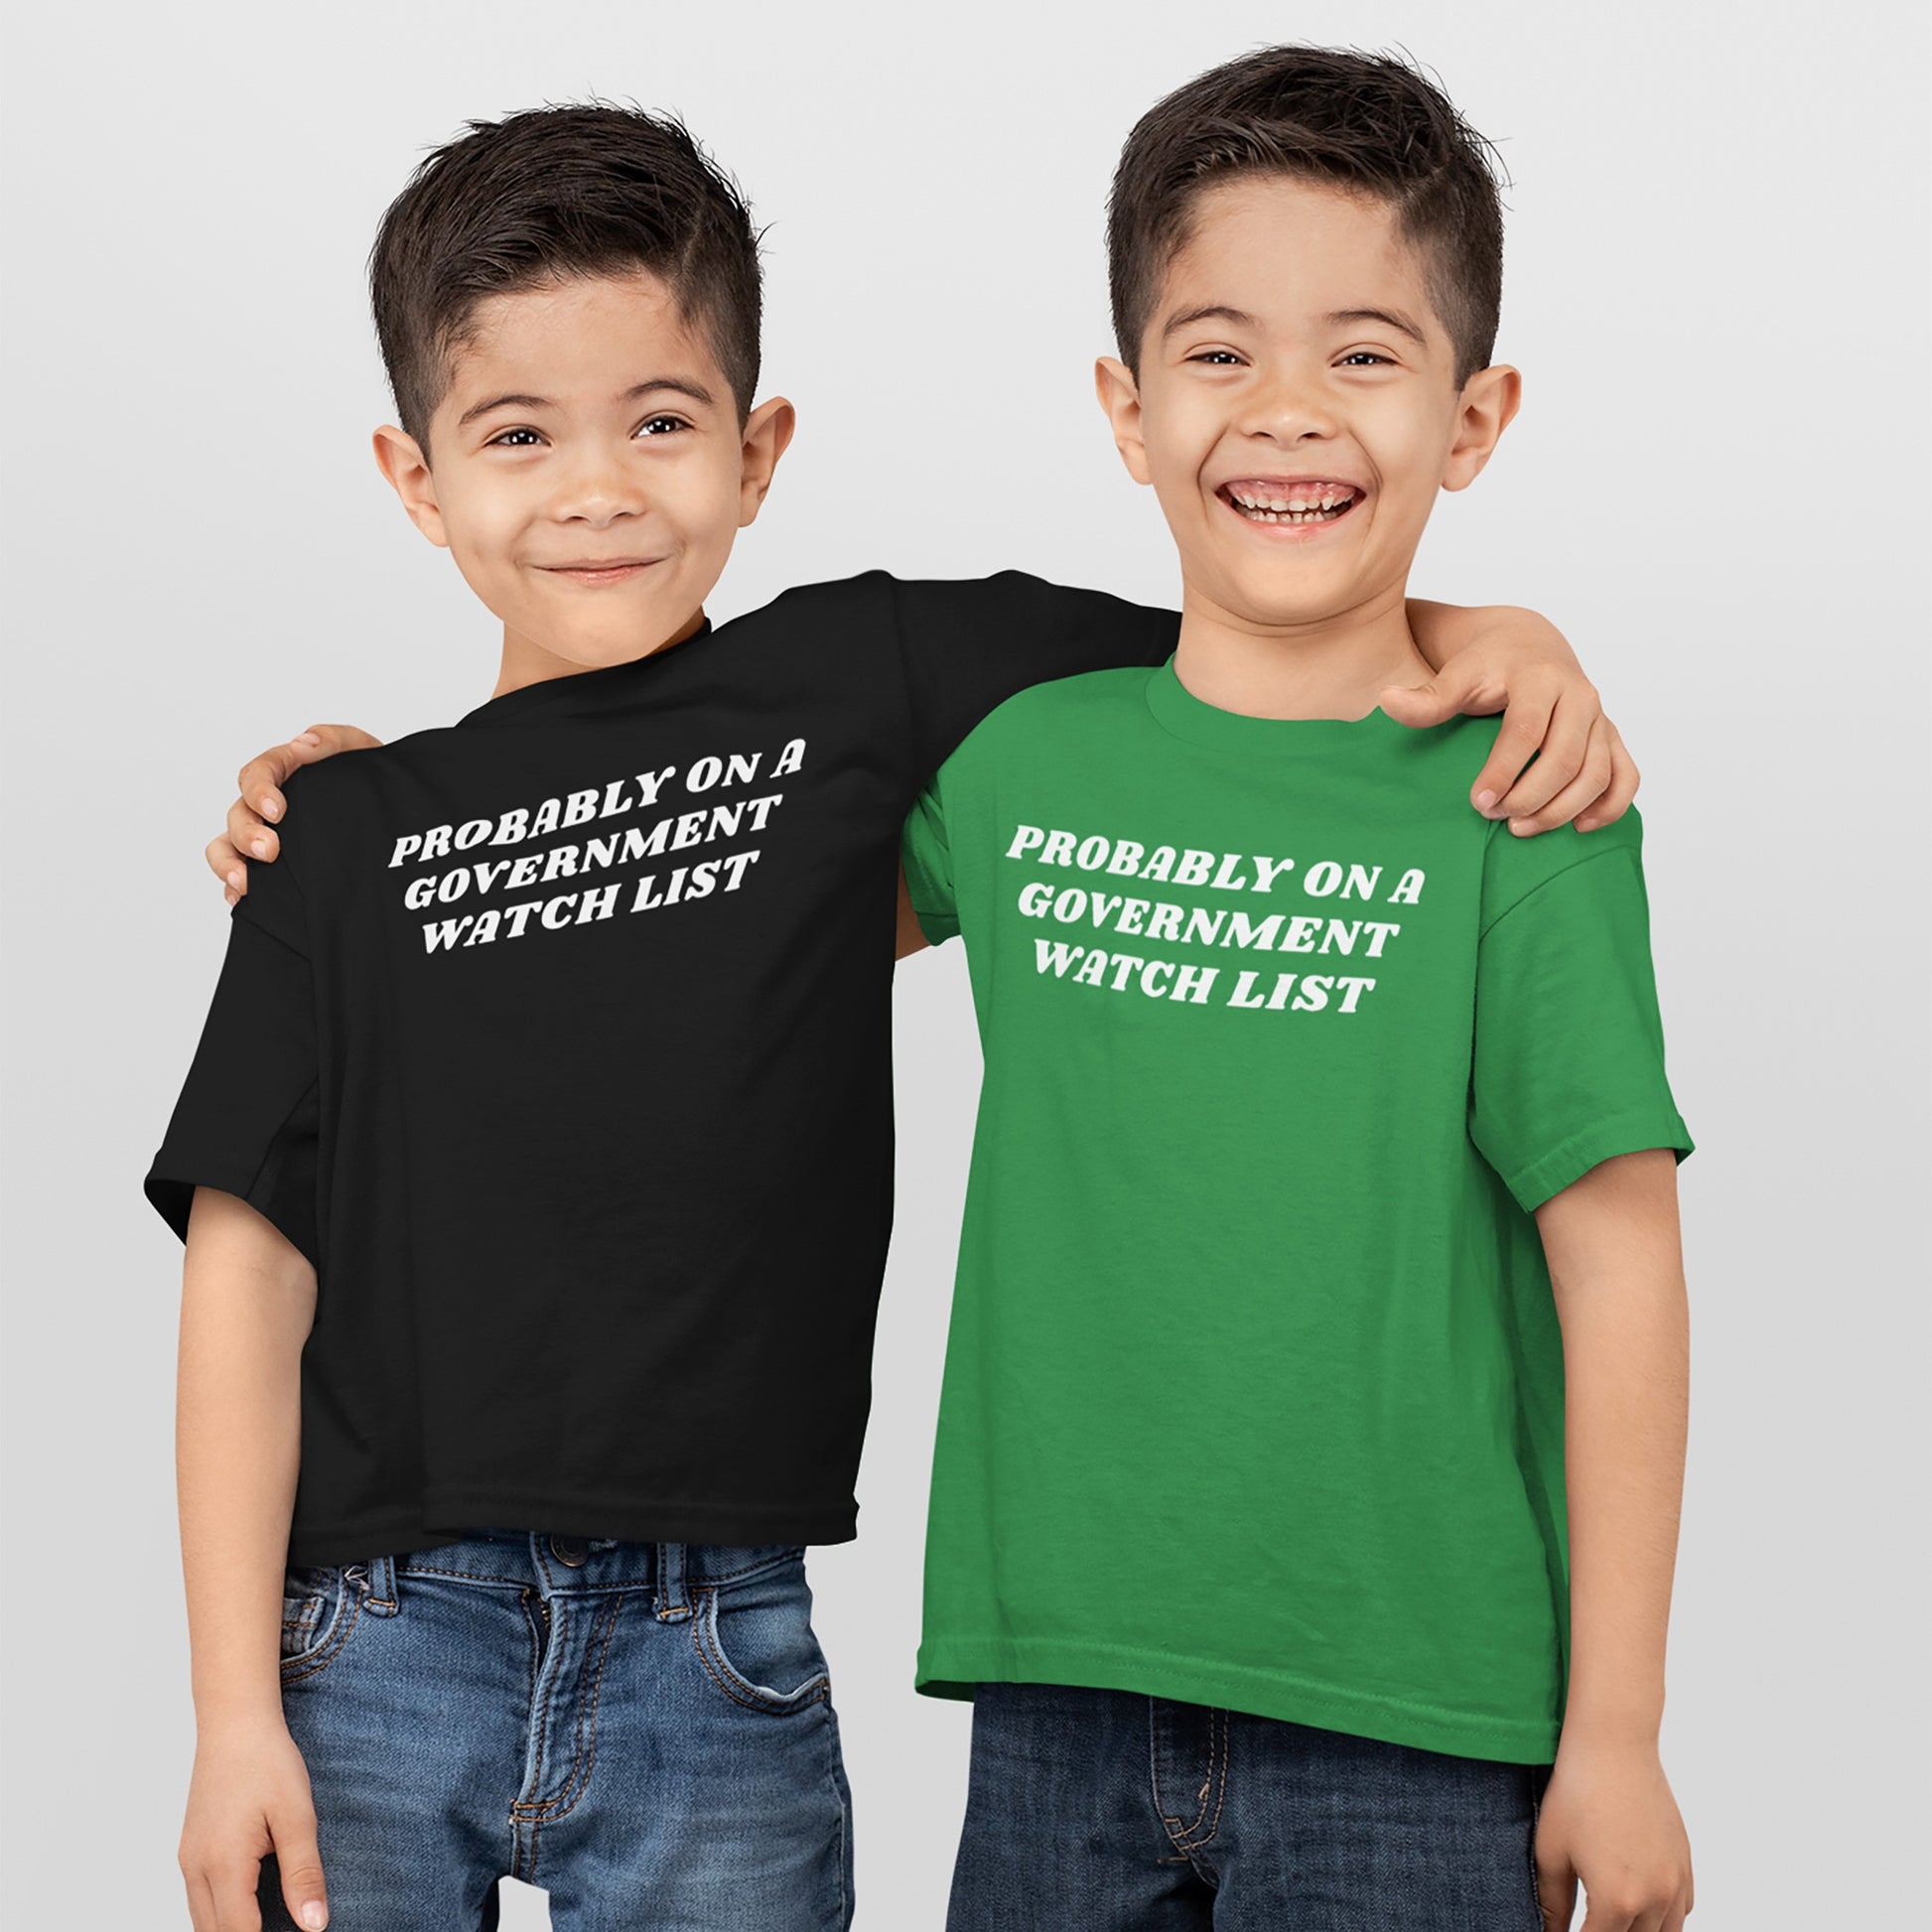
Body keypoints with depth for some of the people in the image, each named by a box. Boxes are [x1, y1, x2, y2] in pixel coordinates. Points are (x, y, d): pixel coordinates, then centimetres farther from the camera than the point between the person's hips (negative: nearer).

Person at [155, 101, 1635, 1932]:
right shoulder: (348, 833, 4)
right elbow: (249, 1273, 1)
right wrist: (235, 1715, -4)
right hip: (378, 1647, 0)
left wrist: (1494, 635, -10)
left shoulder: (863, 682, 4)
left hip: (716, 1661, 0)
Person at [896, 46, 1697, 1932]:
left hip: (1408, 1725, -3)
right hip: (1058, 1703, 3)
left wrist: (1615, 1736, -6)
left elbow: (1619, 1278, -6)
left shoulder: (1521, 810, -6)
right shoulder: (1011, 762, 3)